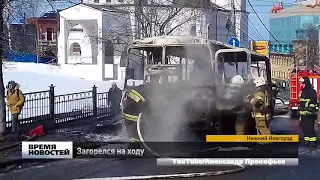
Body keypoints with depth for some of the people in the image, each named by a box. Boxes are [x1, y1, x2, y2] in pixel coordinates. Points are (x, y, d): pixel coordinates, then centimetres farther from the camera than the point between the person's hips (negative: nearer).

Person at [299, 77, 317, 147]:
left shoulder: (311, 91, -12)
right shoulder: (303, 91, 18)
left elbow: (313, 102, -19)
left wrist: (310, 111, -24)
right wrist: (300, 111, 24)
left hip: (309, 114, -9)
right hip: (303, 114, 10)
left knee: (310, 127, -10)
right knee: (304, 127, 11)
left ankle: (313, 141, -6)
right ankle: (307, 140, 18)